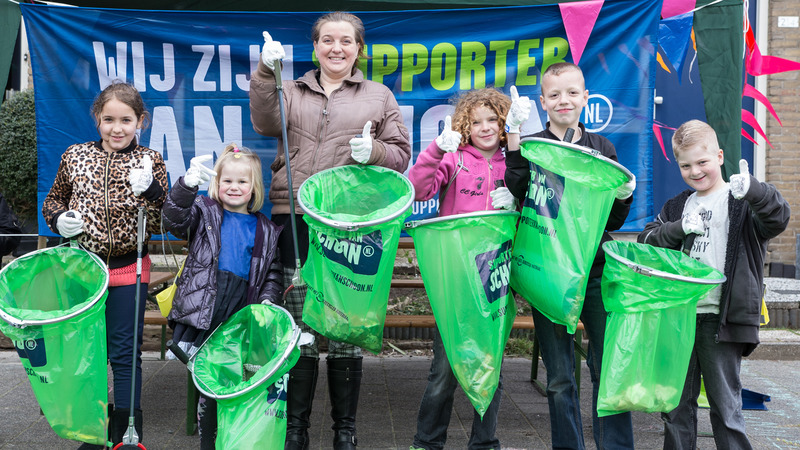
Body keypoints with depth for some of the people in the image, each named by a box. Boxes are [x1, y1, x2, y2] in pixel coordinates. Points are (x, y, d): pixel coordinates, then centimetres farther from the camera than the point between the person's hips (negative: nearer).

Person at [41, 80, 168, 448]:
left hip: (128, 271, -3)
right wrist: (59, 218, -5)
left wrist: (149, 190, -25)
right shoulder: (75, 156, 2)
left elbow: (159, 224, -8)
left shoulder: (150, 162, -4)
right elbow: (53, 199, 16)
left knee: (124, 354, 4)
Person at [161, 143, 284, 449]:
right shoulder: (204, 212, 9)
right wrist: (188, 184, -24)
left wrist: (268, 301, -3)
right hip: (204, 313, -2)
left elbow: (273, 272, 15)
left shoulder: (266, 231, 15)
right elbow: (173, 220, -10)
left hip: (243, 317, 2)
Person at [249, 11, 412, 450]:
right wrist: (266, 72, -15)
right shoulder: (292, 92, 16)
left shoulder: (379, 96, 15)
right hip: (295, 220, 1)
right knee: (299, 326, 3)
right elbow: (266, 122, -4)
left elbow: (401, 153, 11)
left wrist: (373, 152, -9)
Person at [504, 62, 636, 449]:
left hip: (595, 269, 2)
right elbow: (515, 204, -12)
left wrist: (624, 196, -6)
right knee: (559, 377, 7)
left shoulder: (602, 148, 12)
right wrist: (514, 149, -17)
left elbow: (614, 221, 14)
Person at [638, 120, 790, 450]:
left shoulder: (741, 202, -1)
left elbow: (777, 219, -19)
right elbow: (646, 242, 10)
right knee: (675, 402, 13)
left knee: (725, 403, 3)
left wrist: (752, 189, -38)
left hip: (721, 318, -5)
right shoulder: (677, 206, 15)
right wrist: (679, 229, -9)